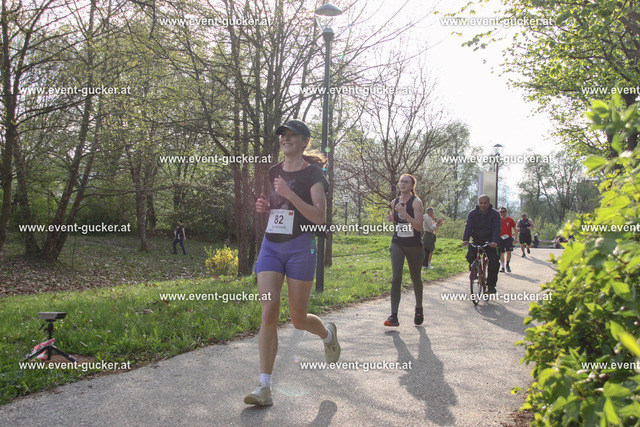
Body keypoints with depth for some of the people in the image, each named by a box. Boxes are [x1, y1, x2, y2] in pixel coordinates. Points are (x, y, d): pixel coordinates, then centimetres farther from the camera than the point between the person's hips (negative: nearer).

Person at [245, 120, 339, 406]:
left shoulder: (312, 173, -5)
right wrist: (264, 206, 5)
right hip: (270, 245, 4)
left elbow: (319, 217, -15)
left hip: (300, 247, -4)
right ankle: (264, 388, -4)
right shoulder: (274, 172, 12)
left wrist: (289, 194, -22)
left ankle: (328, 334, 40)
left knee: (298, 320, 5)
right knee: (268, 314, -8)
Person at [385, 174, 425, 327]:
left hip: (414, 245, -3)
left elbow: (419, 226, -17)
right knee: (396, 278, -11)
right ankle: (394, 316, -13)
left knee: (415, 278, 13)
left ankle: (419, 309, 36)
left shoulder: (416, 202, -9)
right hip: (397, 244, 3)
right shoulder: (394, 202, 7)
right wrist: (391, 219, -2)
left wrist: (404, 213, -26)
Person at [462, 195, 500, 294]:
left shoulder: (495, 214, -7)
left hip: (490, 242, -1)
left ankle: (491, 285, -3)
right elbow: (468, 227, -14)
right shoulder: (472, 214, -3)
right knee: (470, 256, -23)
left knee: (494, 261, -16)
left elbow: (496, 229, -19)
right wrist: (465, 239, -32)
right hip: (476, 240, 1)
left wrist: (495, 241, -37)